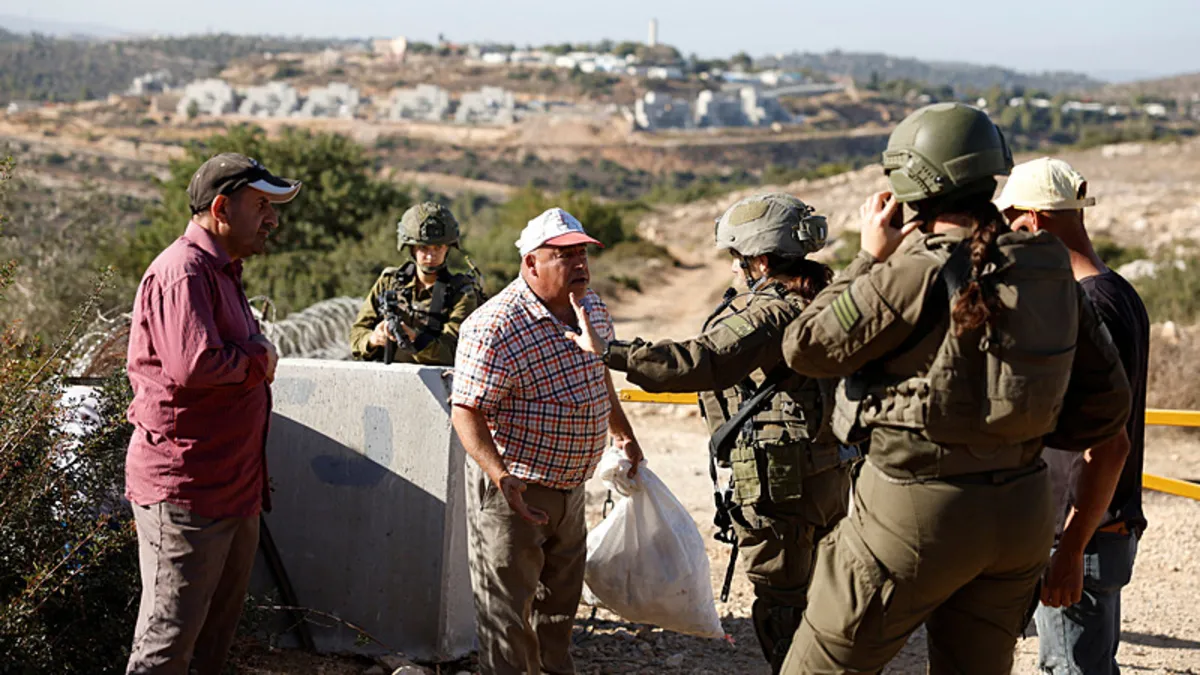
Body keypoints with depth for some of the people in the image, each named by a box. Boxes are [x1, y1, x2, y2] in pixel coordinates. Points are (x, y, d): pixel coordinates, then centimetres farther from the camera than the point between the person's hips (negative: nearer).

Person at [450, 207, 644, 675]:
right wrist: (502, 478, -35)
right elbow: (466, 413, -24)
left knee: (561, 598, 21)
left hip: (571, 487, 8)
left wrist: (623, 434, 27)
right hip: (513, 489, -8)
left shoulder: (592, 308, 2)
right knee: (507, 608, 1)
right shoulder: (494, 328, -23)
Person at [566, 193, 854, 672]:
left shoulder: (771, 314, -19)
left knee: (780, 614, 3)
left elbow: (698, 363, -32)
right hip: (829, 481, 9)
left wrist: (609, 352, -31)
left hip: (781, 488, -9)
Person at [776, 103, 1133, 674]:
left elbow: (805, 348, -9)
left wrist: (869, 258, -3)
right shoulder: (1051, 271, 3)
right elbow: (1107, 400, 9)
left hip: (917, 515, -6)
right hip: (1021, 514, 7)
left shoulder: (918, 271, -18)